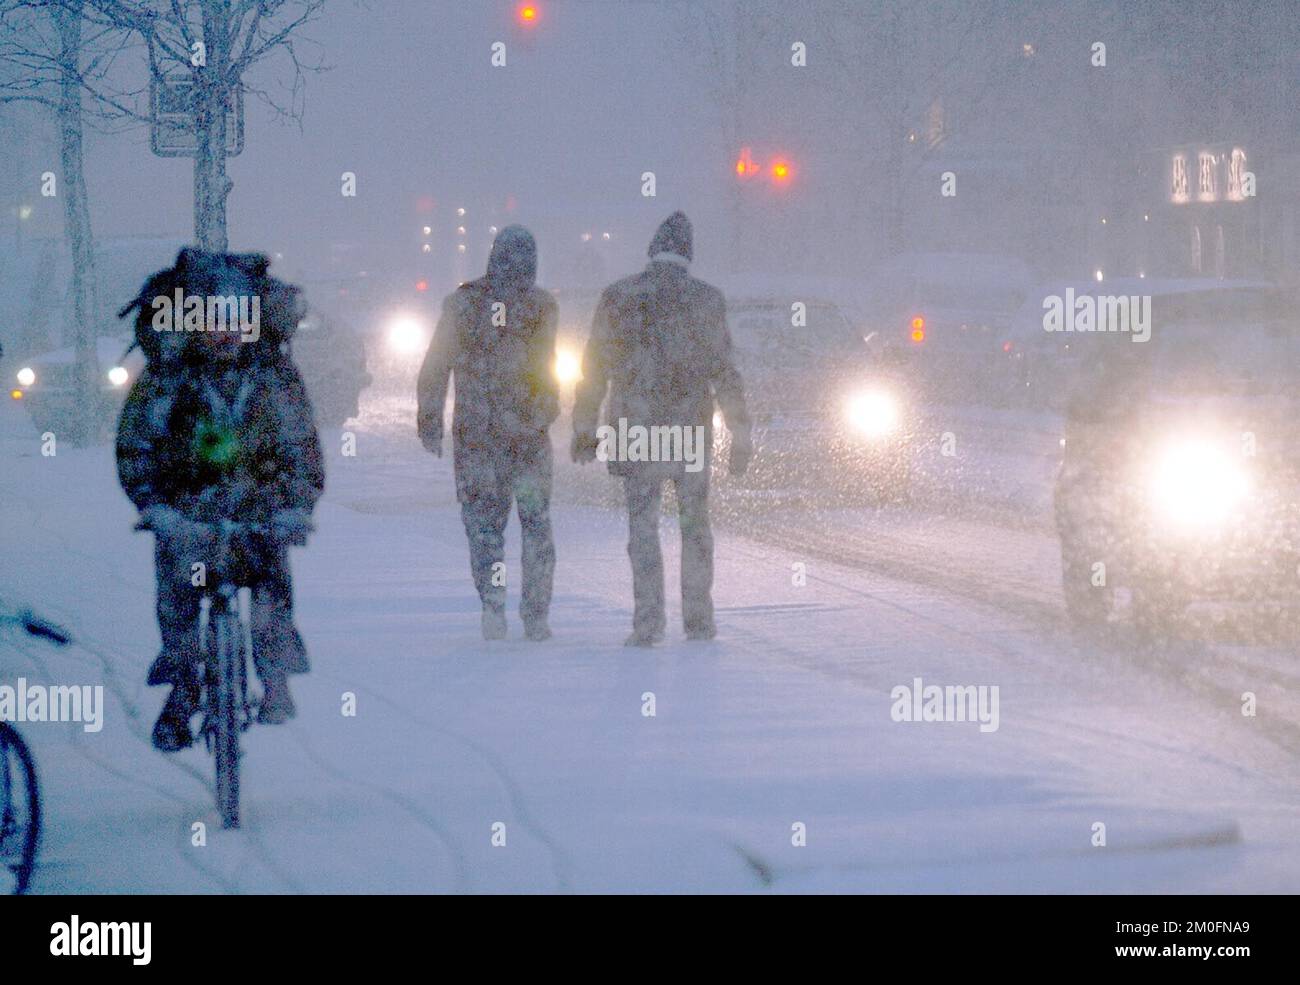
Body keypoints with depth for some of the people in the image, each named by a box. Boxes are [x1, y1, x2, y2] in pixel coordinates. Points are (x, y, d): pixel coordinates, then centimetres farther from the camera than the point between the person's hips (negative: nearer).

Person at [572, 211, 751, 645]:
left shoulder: (618, 297, 0)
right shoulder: (707, 299, -1)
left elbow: (594, 370, 2)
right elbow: (725, 373, -1)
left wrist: (584, 430, 9)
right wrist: (740, 436, 3)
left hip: (636, 431, 0)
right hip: (692, 431, 0)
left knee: (643, 526, 4)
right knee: (695, 525, 12)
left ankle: (648, 621, -5)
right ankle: (699, 620, 14)